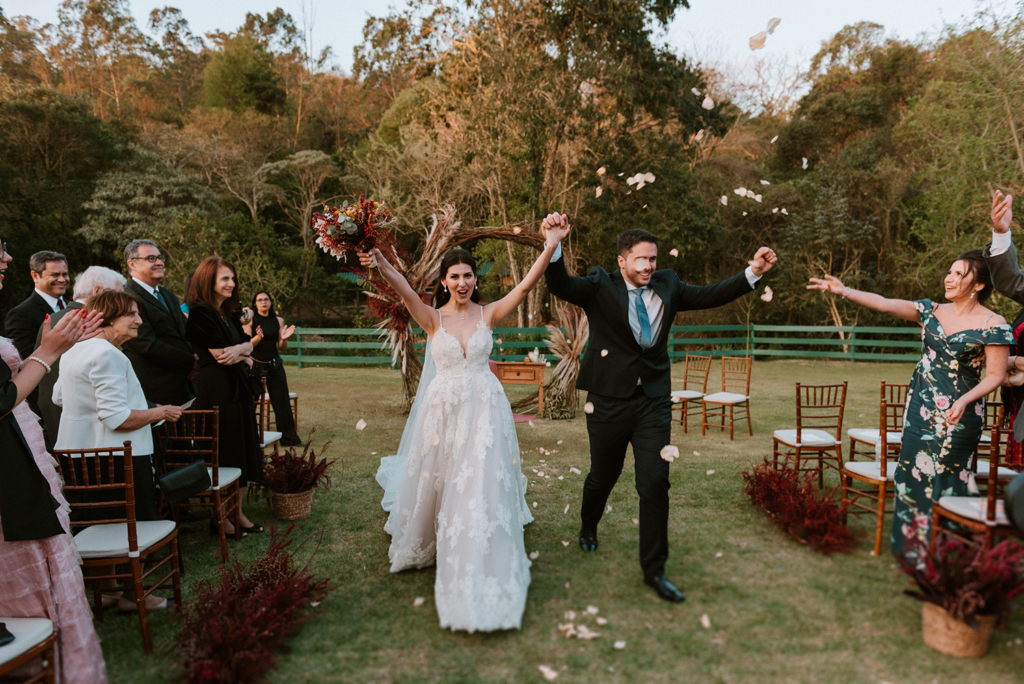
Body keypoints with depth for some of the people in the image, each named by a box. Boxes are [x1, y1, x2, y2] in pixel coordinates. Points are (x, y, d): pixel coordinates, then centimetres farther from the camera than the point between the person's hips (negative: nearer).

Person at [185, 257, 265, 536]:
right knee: (222, 453, -1)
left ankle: (236, 512, 21)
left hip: (239, 388, 9)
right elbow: (221, 355, -15)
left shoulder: (229, 313, 16)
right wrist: (245, 354, 1)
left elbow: (247, 344, 10)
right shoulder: (200, 313, -11)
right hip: (217, 390, -9)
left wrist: (239, 349, -12)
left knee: (240, 449, 11)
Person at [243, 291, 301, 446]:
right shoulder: (251, 320, -3)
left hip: (274, 365, 3)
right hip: (255, 364, -3)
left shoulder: (278, 321, 5)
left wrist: (284, 338, -14)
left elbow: (282, 347, 8)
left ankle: (289, 438, 12)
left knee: (281, 401, 5)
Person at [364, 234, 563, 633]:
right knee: (438, 486, 13)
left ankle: (484, 576, 9)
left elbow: (526, 286, -10)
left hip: (485, 410, 0)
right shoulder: (432, 319, -1)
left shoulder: (488, 315, 1)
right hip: (444, 412, 0)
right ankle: (426, 547, 44)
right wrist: (380, 264, -39)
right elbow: (405, 291, -20)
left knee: (484, 489, -4)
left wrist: (550, 246, -22)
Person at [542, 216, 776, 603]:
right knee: (603, 475, 16)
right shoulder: (600, 287, -4)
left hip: (654, 401, 2)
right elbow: (560, 286, -19)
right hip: (609, 400, -2)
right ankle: (588, 527, 48)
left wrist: (753, 273, -4)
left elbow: (711, 296, 7)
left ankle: (654, 570, 13)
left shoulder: (667, 286, 8)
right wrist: (554, 246, -36)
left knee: (655, 483, -1)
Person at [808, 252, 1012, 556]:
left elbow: (996, 375, -7)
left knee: (945, 480, 1)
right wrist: (844, 291, -16)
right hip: (920, 407, 5)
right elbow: (885, 303, -4)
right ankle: (910, 545, 21)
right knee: (912, 473, 8)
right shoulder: (931, 311, 6)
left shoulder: (992, 325, -8)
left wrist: (964, 401, -22)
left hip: (957, 415, -5)